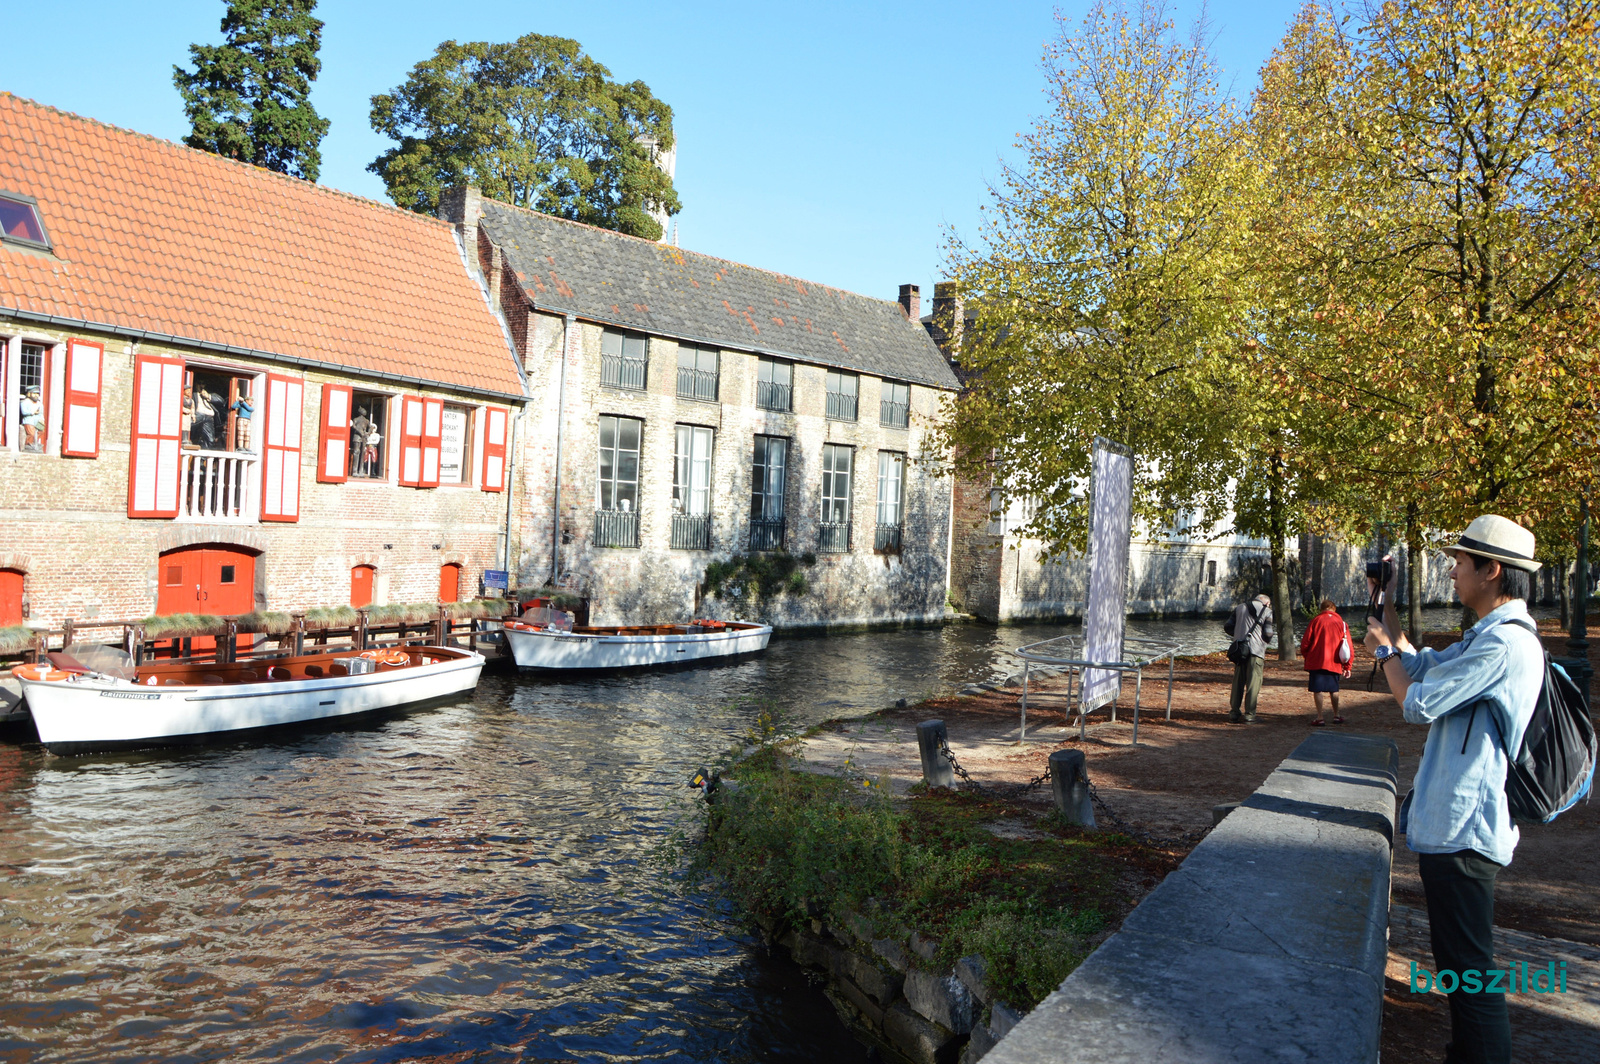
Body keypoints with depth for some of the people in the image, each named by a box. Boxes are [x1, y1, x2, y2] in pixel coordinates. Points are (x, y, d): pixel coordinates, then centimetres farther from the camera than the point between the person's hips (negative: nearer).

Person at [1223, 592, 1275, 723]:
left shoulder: (1239, 608, 14)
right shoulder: (1267, 611, 2)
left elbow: (1228, 627, 11)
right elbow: (1267, 635, -5)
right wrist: (1273, 634, 17)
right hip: (1256, 650, -4)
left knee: (1238, 682, 9)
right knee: (1253, 683, 1)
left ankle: (1234, 713, 8)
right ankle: (1249, 714, 0)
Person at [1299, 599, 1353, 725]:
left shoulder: (1316, 620, -1)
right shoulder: (1342, 623, 5)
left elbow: (1305, 642, -3)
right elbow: (1348, 647, 4)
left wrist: (1305, 655, 13)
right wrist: (1347, 666, 10)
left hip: (1316, 661, -3)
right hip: (1334, 663, 3)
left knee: (1317, 690, 0)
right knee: (1334, 689, 18)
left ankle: (1319, 718, -3)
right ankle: (1336, 716, 23)